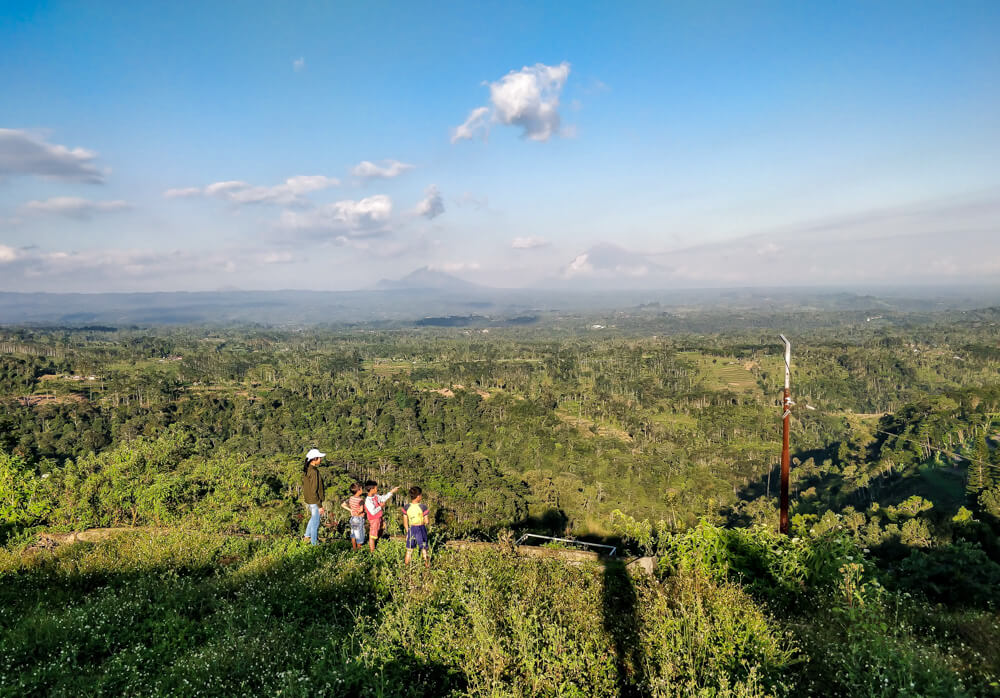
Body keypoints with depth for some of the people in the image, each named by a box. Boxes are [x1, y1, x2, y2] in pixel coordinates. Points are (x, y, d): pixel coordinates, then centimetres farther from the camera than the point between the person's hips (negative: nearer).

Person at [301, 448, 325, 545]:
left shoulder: (305, 470, 2)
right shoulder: (314, 472, -26)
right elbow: (314, 491, -25)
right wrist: (320, 506, -19)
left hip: (308, 500, 9)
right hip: (315, 501, -9)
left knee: (313, 518, 29)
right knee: (315, 523, 6)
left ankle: (307, 537, 37)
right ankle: (314, 543, 19)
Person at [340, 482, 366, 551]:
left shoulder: (350, 498, -4)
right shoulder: (360, 500, -24)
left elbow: (342, 505, 4)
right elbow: (361, 509, -36)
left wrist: (350, 510, 5)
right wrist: (358, 513, -16)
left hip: (353, 518, 6)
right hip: (359, 519, -6)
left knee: (353, 534, 21)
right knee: (359, 534, 12)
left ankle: (354, 548, 34)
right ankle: (359, 548, 27)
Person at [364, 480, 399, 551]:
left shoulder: (376, 496, -1)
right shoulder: (368, 500, -26)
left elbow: (384, 498, 14)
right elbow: (373, 512, -29)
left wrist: (392, 492, 8)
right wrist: (381, 506, -18)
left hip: (379, 519, 9)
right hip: (374, 520, -9)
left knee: (378, 535, 23)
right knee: (372, 537, 4)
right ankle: (372, 552, 15)